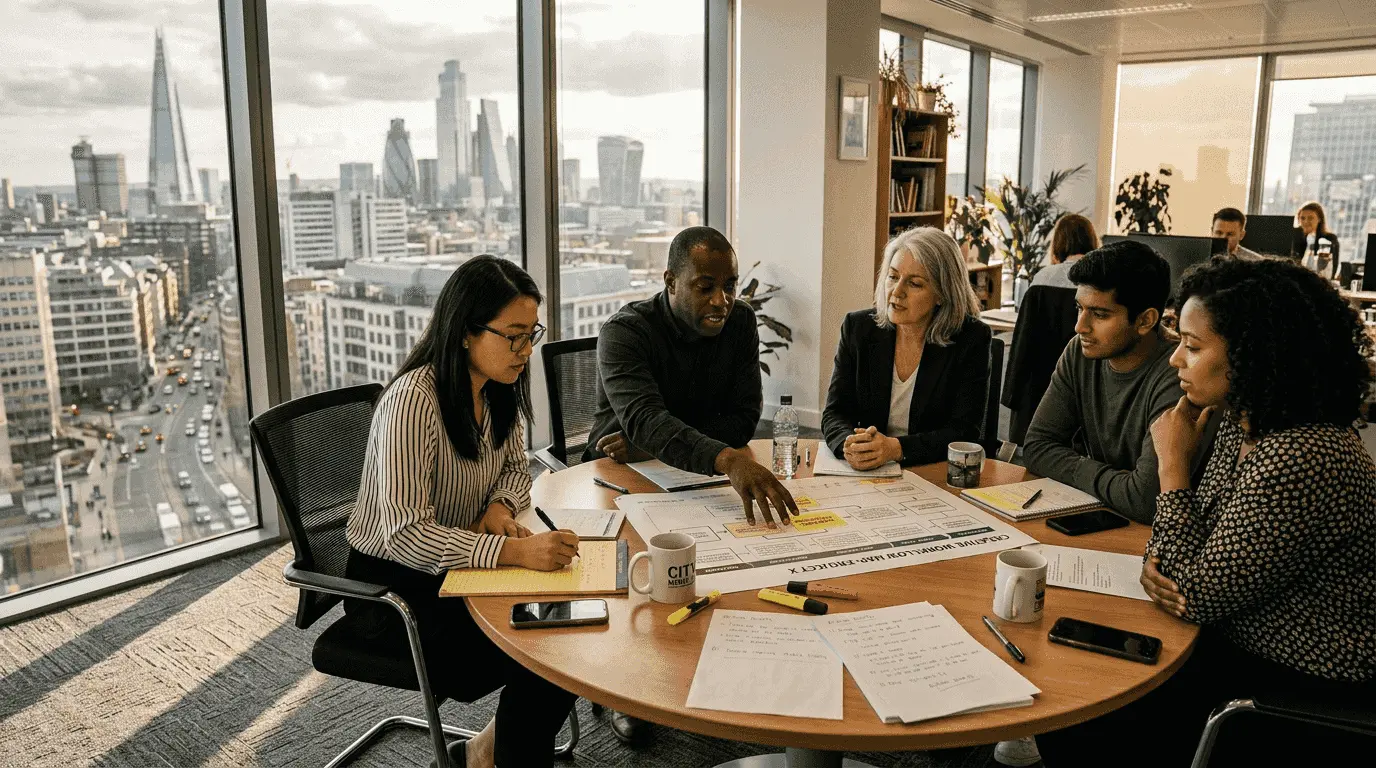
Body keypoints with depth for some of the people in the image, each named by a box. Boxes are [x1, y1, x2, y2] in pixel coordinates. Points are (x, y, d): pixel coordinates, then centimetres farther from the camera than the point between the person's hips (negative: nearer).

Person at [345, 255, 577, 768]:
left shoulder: (497, 388, -3)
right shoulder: (414, 399, -27)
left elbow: (515, 469, 11)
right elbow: (405, 534, -31)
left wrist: (499, 507, -12)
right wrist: (513, 551, -40)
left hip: (459, 567, 7)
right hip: (393, 585, -7)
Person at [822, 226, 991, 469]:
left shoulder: (971, 340, -5)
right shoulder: (857, 328, 2)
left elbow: (965, 431, -10)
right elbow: (835, 413, 0)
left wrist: (896, 449, -25)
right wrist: (850, 446, -23)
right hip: (864, 476, 4)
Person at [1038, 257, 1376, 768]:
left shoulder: (1303, 461, -30)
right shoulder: (1242, 424, 0)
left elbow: (1198, 597, -24)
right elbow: (1197, 533, 9)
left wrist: (1173, 463, -19)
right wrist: (1156, 563, -14)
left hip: (1301, 693, -8)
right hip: (1240, 645, 8)